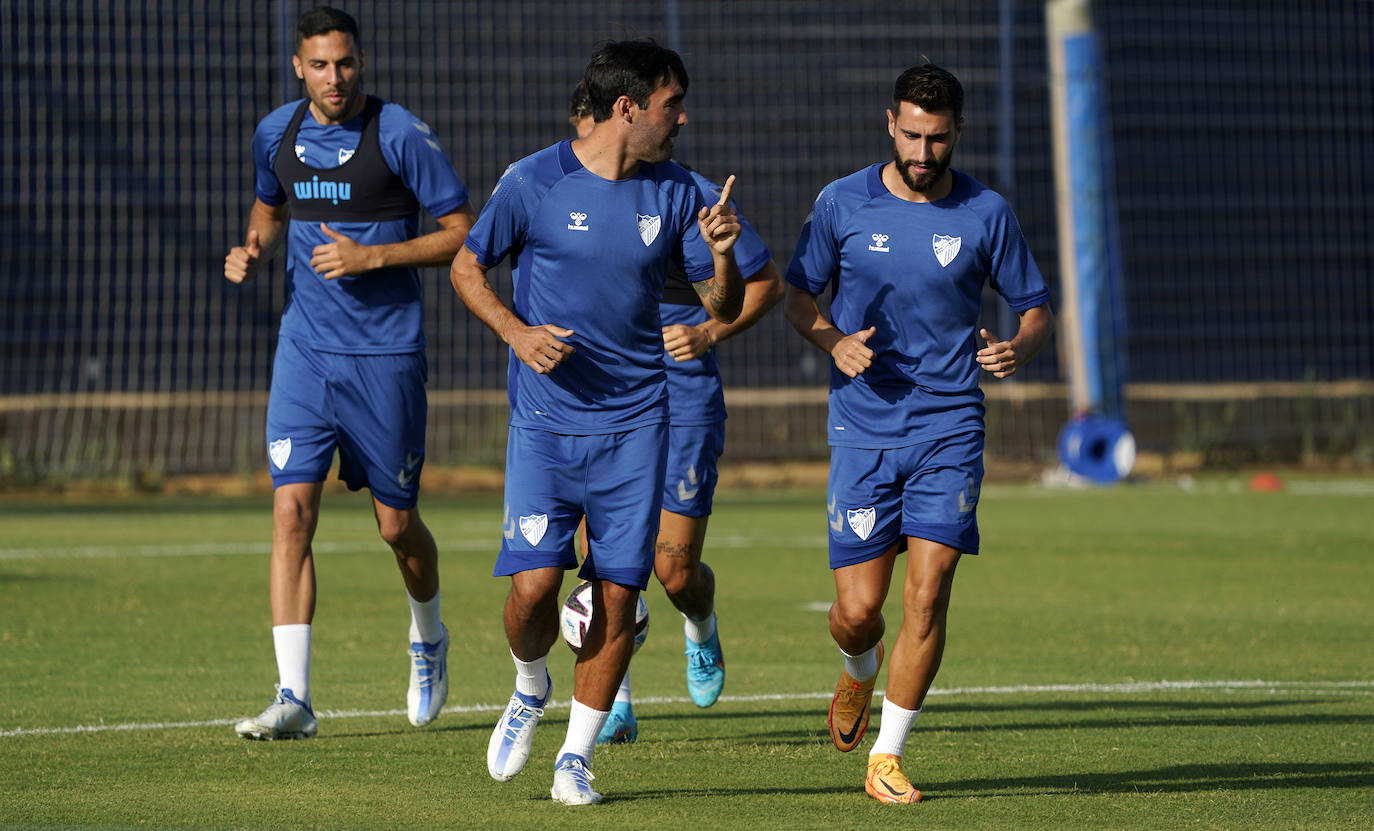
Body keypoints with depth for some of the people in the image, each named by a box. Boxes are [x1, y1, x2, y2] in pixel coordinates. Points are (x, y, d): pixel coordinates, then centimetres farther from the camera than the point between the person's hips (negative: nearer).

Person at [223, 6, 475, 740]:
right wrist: (252, 250, 3)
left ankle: (428, 639, 39)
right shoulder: (276, 135, 5)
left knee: (396, 524, 6)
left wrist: (373, 256, -16)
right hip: (304, 349, 3)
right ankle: (294, 699, -12)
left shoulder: (401, 136, -9)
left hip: (386, 355, -3)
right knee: (291, 509, -11)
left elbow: (464, 234, -6)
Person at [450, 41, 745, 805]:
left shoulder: (675, 193, 5)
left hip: (636, 423, 3)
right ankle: (531, 689, 21)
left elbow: (724, 307, 10)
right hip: (546, 421, -2)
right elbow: (467, 266, 6)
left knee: (618, 594, -2)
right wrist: (517, 331, -10)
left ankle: (577, 757, 13)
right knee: (533, 584, -12)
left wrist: (722, 255, -12)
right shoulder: (535, 183, -5)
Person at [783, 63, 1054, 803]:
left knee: (927, 596, -11)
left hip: (949, 429, 0)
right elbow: (796, 294, 11)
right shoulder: (842, 204, 0)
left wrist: (1018, 348, -14)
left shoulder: (986, 214, 0)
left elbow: (1036, 309, 9)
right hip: (863, 429, 0)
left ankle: (887, 757, 2)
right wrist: (833, 341, -10)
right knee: (857, 610, -2)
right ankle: (860, 668, 35)